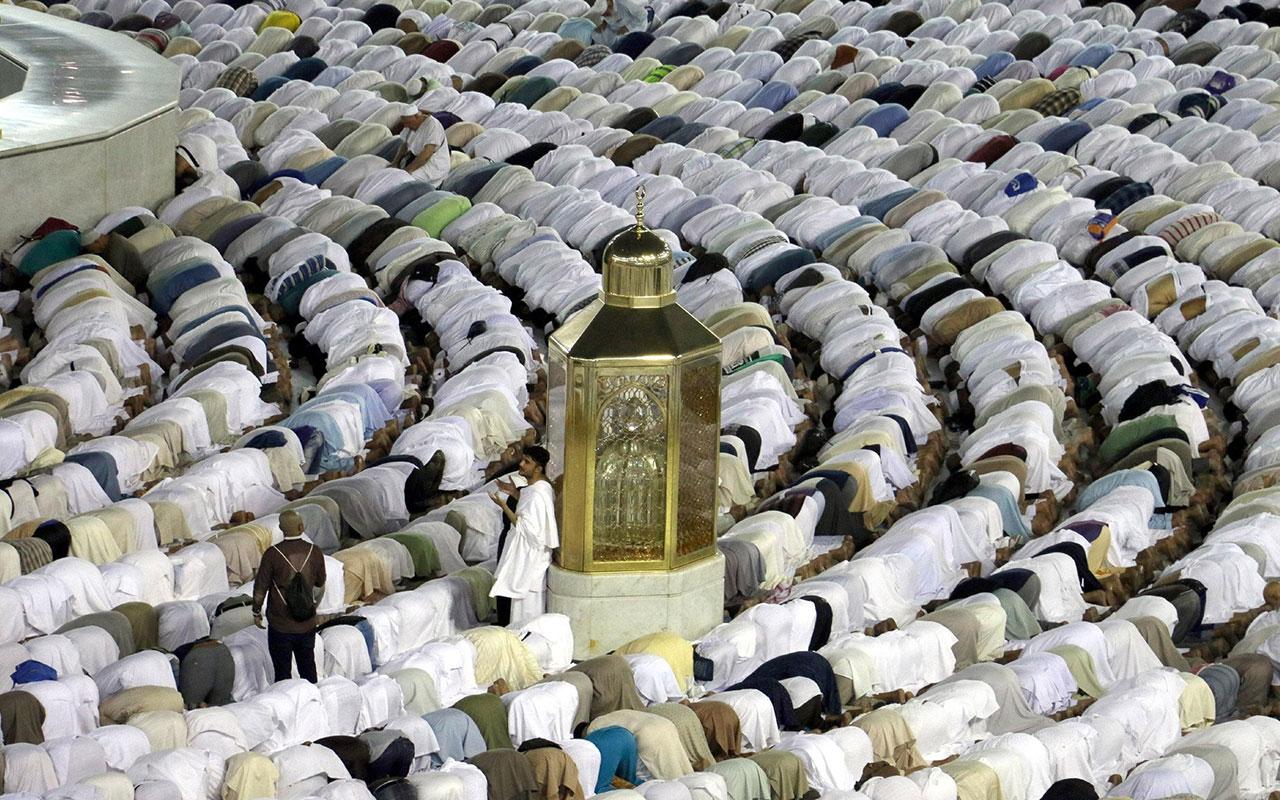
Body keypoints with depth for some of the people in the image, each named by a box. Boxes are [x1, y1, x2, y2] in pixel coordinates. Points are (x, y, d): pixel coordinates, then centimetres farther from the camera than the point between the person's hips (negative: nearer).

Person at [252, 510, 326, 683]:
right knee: (308, 668, 18)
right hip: (307, 623, 3)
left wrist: (256, 612, 8)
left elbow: (260, 587, -8)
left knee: (282, 670, 7)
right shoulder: (314, 552, -5)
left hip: (281, 625, -3)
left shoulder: (273, 554, -15)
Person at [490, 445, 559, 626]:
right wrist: (515, 494, 12)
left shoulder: (536, 494, -25)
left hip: (530, 559, -10)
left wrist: (504, 506, -24)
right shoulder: (544, 487, 6)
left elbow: (528, 528, -25)